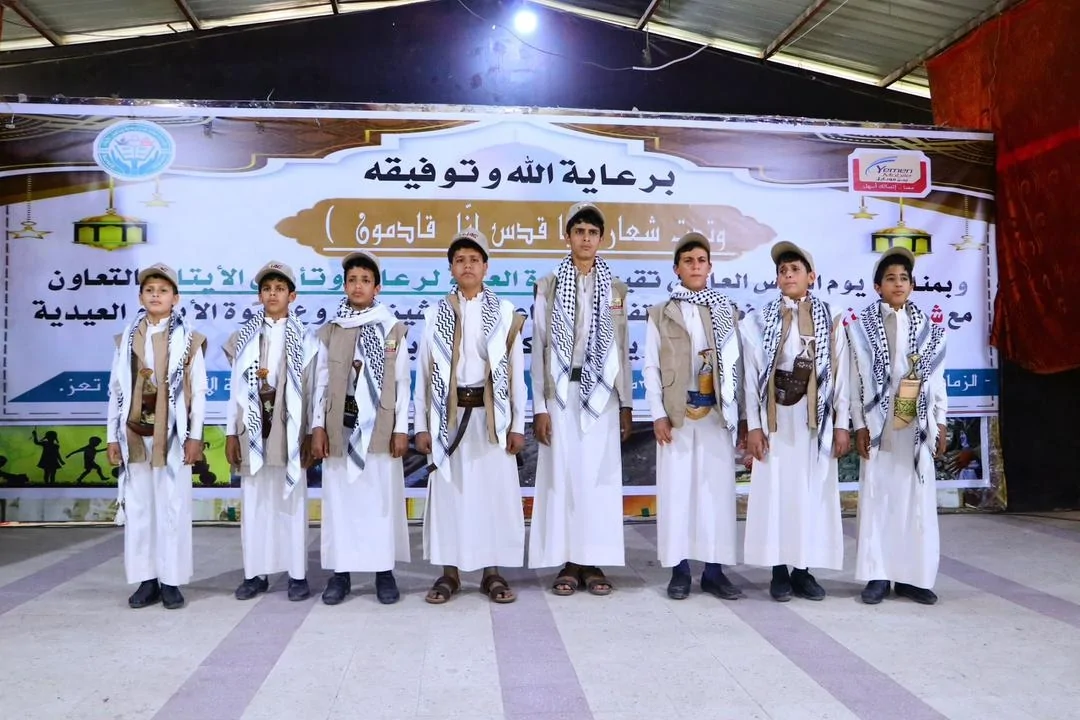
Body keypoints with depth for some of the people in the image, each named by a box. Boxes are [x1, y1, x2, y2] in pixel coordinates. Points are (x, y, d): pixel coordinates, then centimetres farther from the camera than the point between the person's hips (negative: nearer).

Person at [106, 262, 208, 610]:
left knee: (173, 507, 0)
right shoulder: (127, 339, 9)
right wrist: (113, 436, 5)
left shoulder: (189, 339, 0)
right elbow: (116, 390, 9)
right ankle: (147, 580, 14)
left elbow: (198, 390, -2)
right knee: (138, 506, 5)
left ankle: (171, 581, 8)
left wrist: (194, 435, -7)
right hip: (136, 434, 3)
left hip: (172, 434, -3)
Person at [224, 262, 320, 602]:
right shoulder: (245, 337, 9)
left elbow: (310, 389, -1)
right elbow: (236, 388, 8)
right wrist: (231, 433, 5)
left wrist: (312, 433, -4)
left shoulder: (303, 339, 1)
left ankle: (298, 574, 10)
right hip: (253, 430, 3)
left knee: (291, 501, 2)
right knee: (254, 502, 6)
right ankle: (256, 573, 16)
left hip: (289, 430, -2)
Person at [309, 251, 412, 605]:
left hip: (380, 424, -2)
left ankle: (384, 572, 10)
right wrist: (318, 426, -1)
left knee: (382, 498, 1)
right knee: (340, 498, 4)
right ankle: (340, 572, 13)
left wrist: (401, 428, -4)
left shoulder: (393, 330, 4)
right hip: (340, 424, 2)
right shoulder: (329, 331, 9)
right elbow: (321, 382, 7)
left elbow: (402, 383, 2)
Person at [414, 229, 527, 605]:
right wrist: (422, 425, 0)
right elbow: (424, 372, 5)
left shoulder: (505, 313, 4)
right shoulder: (436, 314, 5)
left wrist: (517, 424, -1)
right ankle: (449, 571, 15)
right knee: (448, 491, 4)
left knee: (495, 490, 2)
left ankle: (493, 571, 14)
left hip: (491, 414, 0)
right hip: (449, 414, 1)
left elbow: (516, 372, 3)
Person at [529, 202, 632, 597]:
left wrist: (626, 403, 6)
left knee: (600, 475, 2)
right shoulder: (548, 286, 3)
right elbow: (539, 348, 0)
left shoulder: (615, 289, 9)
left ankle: (594, 563, 11)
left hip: (602, 393, 2)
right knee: (562, 474, 0)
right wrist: (539, 406, -5)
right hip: (561, 392, -1)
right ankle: (568, 563, 9)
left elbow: (622, 349, 10)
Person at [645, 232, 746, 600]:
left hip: (718, 413, 2)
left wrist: (742, 415, 4)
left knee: (717, 489, 3)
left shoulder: (727, 312, 9)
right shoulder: (660, 314, 4)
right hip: (677, 414, -1)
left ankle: (714, 571, 12)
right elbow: (651, 367, 1)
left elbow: (736, 366, 7)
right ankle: (679, 570, 10)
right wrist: (658, 414, -7)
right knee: (677, 489, 1)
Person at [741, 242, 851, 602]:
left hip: (815, 419, 1)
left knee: (813, 492, 3)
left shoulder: (831, 321, 5)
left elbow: (841, 375, 3)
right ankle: (779, 571, 9)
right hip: (775, 419, 0)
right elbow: (752, 376, 0)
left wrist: (842, 424, -2)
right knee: (775, 490, 0)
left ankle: (804, 570, 13)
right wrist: (753, 425, -5)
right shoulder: (760, 321, 4)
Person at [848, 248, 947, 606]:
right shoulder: (863, 326, 1)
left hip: (917, 424, 2)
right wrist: (859, 425, -6)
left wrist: (940, 423, 5)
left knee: (918, 497, 4)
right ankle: (878, 575, 8)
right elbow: (857, 379, -1)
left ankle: (913, 576, 13)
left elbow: (937, 378, 9)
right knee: (877, 496, 0)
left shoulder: (928, 327, 8)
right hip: (879, 424, -2)